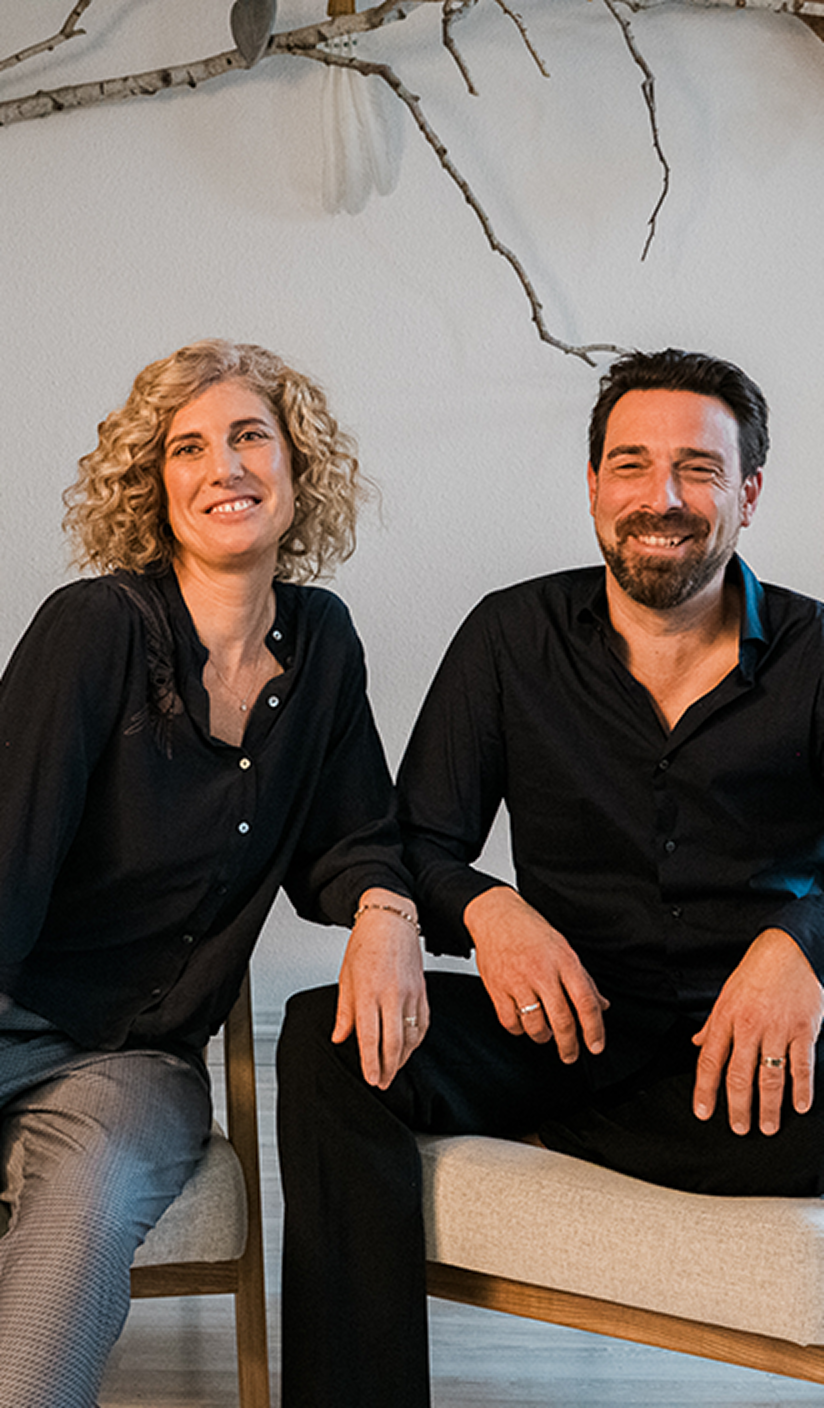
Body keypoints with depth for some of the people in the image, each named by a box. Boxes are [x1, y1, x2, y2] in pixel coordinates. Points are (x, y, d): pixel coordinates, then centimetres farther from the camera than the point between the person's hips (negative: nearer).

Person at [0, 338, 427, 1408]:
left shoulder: (320, 643, 8)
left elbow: (343, 839, 13)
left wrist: (383, 913, -13)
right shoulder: (98, 625, -8)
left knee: (88, 1209, -33)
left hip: (137, 1056, 3)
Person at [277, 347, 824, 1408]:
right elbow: (420, 843, 5)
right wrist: (486, 909, -19)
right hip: (574, 1014, 1)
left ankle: (535, 1123, -17)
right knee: (329, 1037, -25)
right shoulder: (515, 637, 7)